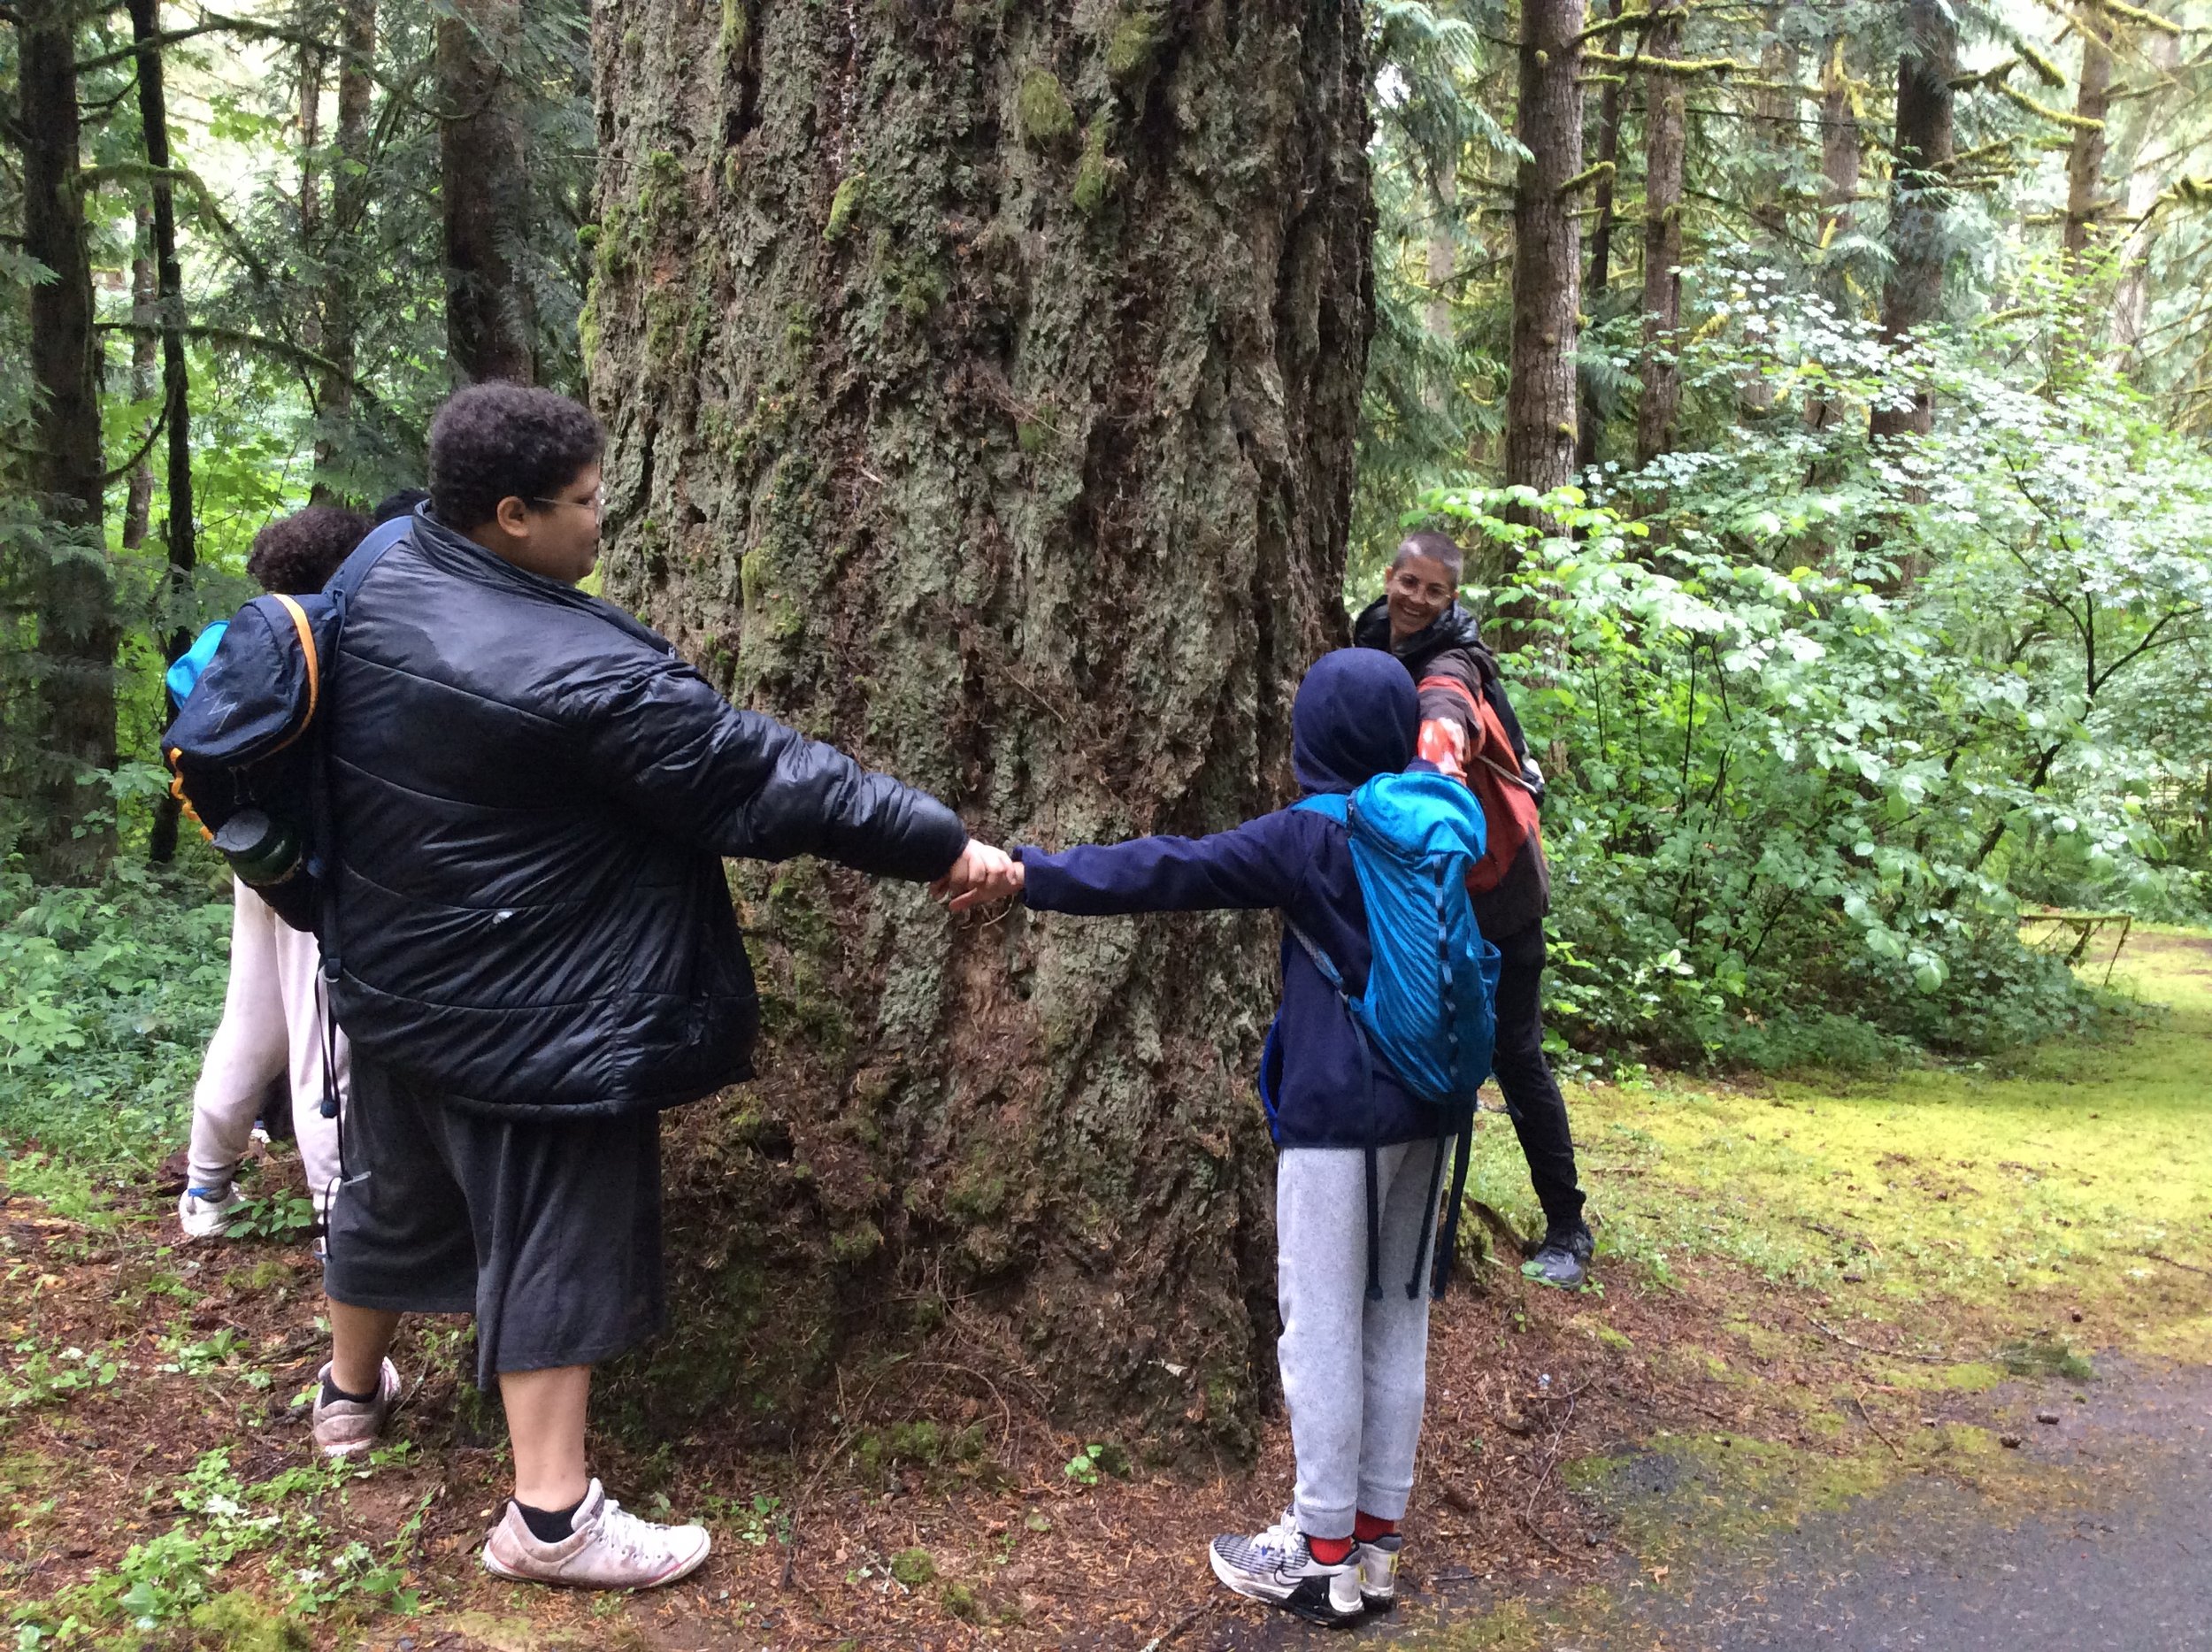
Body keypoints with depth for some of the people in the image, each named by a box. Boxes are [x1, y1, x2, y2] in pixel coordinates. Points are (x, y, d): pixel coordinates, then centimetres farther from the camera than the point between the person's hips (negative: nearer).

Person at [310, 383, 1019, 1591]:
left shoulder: (380, 574, -4)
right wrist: (945, 844, -18)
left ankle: (352, 1390, 49)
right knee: (557, 1244, 1)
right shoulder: (582, 675, -28)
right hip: (531, 1013, -9)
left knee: (392, 1187, 27)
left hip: (387, 978, 9)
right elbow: (766, 780, -25)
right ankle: (549, 1518, 7)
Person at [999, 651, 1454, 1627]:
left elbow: (1169, 872, -14)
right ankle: (1376, 1541, 20)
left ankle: (1324, 1554, 10)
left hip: (1337, 1115, -7)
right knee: (1397, 1320, 12)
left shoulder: (1307, 836, -12)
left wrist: (1032, 875, -11)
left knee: (1322, 1326, 2)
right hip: (1427, 1109, 7)